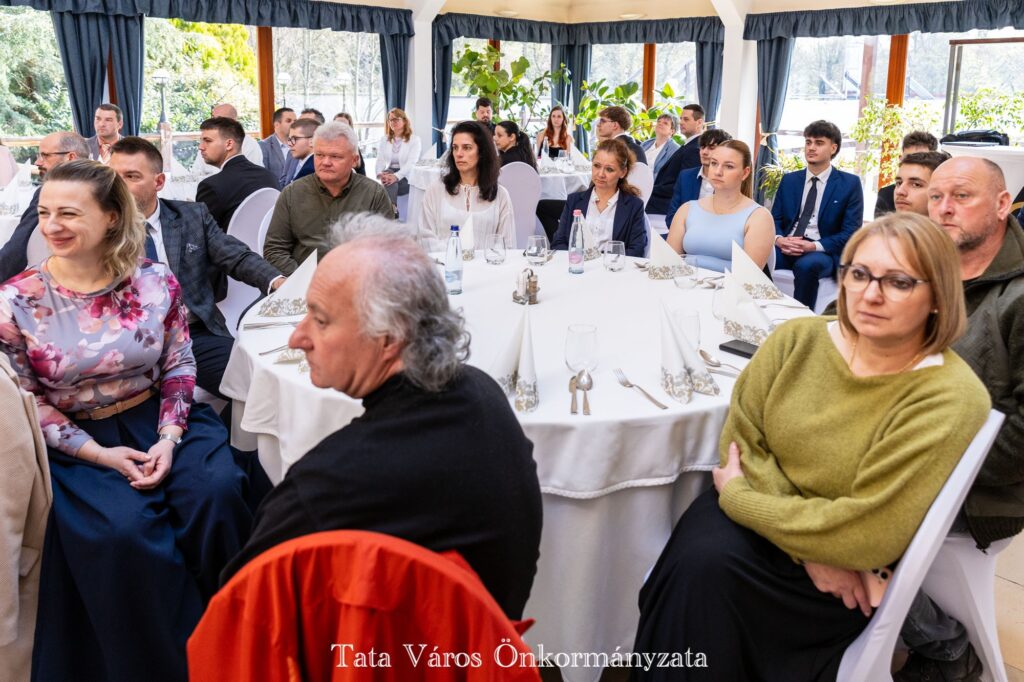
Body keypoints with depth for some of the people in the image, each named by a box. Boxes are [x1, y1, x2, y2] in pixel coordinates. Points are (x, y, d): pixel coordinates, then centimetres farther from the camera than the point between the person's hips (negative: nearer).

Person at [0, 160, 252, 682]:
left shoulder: (156, 282, -5)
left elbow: (180, 367, 2)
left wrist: (169, 438, -13)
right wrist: (99, 454, -15)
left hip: (158, 420, 2)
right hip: (76, 441, -1)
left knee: (214, 495, -23)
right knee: (123, 532, -26)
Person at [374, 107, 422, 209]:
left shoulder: (414, 139, 1)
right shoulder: (384, 139, 15)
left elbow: (411, 163, -13)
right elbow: (380, 160, 4)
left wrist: (396, 176, -32)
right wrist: (380, 174, -22)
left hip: (407, 178, -2)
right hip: (389, 174, 2)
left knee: (392, 181, -34)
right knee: (388, 173, -34)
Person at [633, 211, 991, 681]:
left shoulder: (950, 400, -18)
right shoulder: (798, 339, -5)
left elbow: (864, 537, -21)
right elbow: (739, 439, -3)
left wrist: (737, 497, -13)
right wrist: (811, 550, -14)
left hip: (850, 579, -3)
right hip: (753, 511, 4)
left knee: (704, 571, -27)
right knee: (700, 560, -28)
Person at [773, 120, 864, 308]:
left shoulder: (850, 184, 4)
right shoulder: (789, 180, 16)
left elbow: (850, 233, -2)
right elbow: (775, 219, 12)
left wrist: (814, 246, -17)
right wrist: (779, 239, -13)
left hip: (823, 253, -3)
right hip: (786, 248, 3)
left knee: (806, 264, -38)